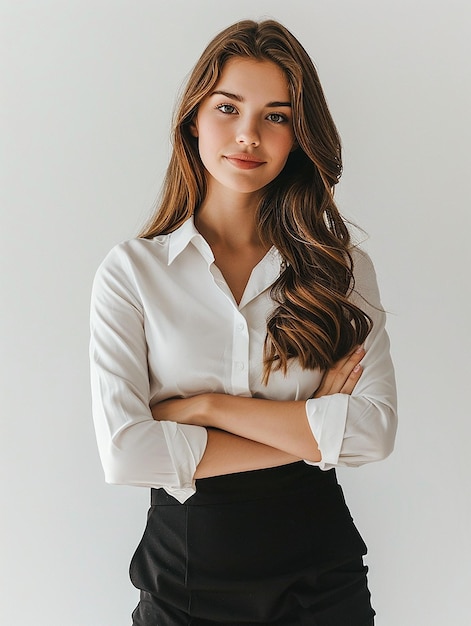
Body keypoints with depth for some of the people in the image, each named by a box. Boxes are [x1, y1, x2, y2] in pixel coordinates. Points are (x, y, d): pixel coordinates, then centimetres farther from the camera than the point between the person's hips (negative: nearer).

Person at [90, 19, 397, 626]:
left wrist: (207, 406, -17)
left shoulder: (343, 266, -1)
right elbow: (122, 450, -17)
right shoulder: (132, 270, -6)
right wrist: (310, 430, -15)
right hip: (185, 573, -1)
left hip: (320, 572, 1)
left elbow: (376, 429, -12)